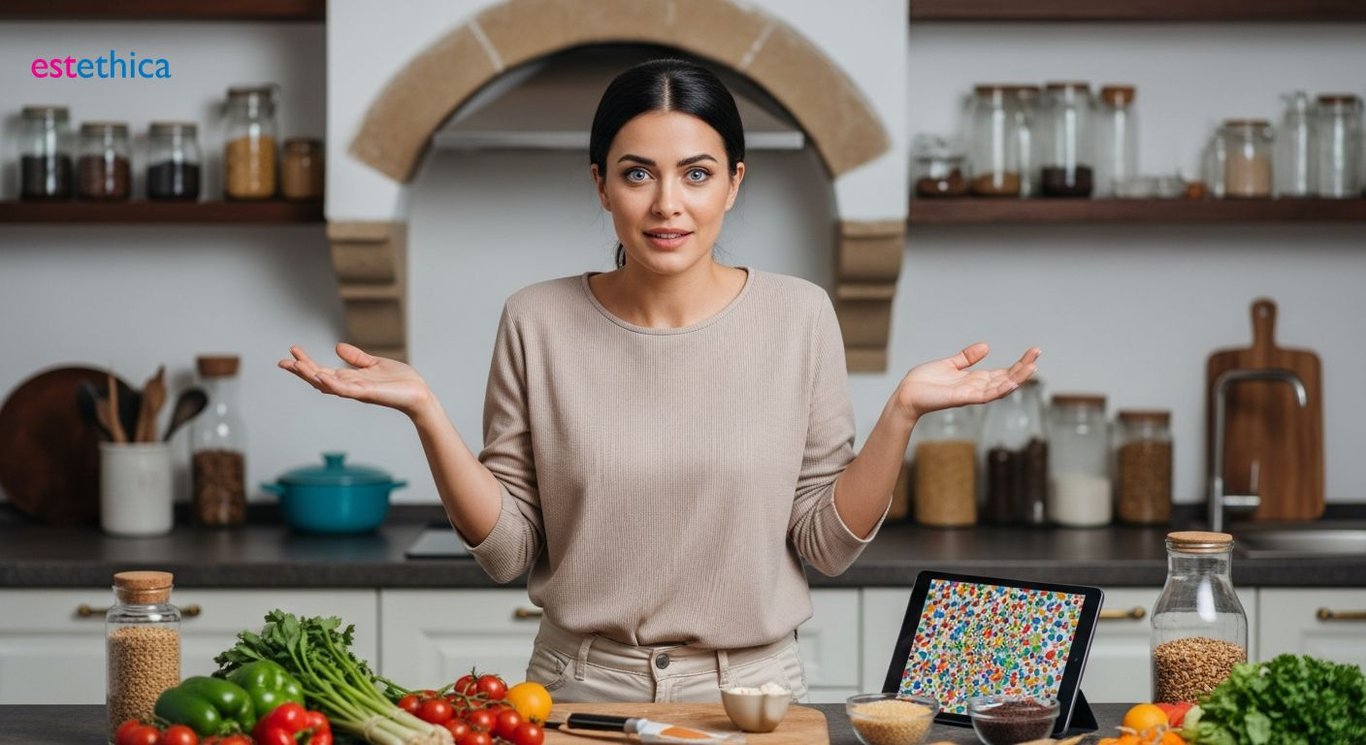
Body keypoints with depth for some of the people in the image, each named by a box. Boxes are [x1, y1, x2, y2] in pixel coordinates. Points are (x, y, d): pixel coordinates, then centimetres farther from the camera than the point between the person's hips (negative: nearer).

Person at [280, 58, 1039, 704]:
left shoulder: (799, 317, -5)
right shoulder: (540, 324, -4)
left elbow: (828, 542, -3)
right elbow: (507, 549, -3)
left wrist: (902, 413, -15)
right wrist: (426, 412, -14)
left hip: (750, 688, 0)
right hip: (580, 687, 0)